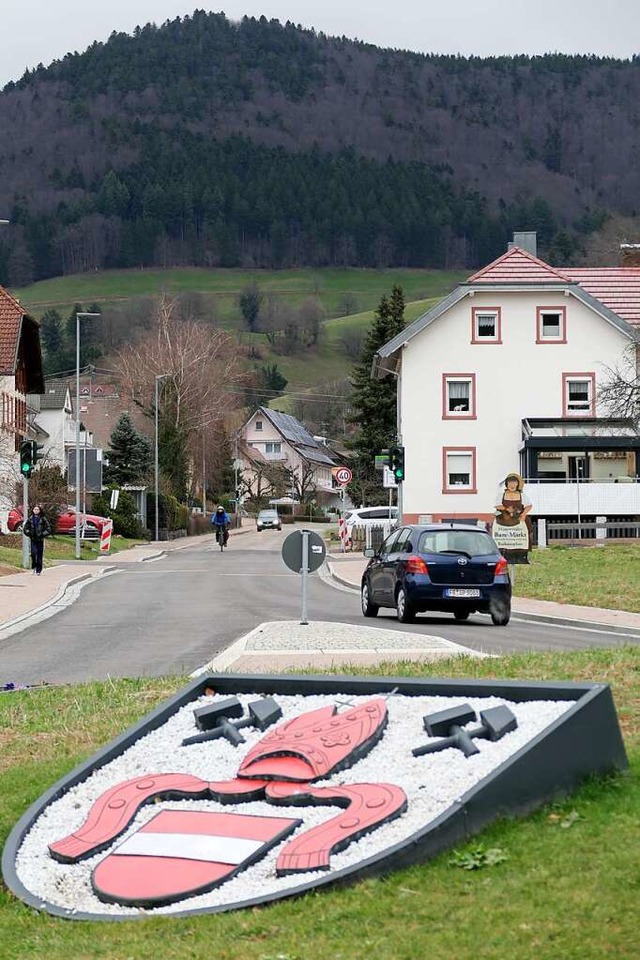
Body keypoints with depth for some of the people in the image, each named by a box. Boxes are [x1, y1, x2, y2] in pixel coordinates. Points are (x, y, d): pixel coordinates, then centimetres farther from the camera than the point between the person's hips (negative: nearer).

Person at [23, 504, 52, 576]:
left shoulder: (43, 519, 0)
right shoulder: (30, 519, 5)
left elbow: (48, 529, 2)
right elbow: (25, 528, 11)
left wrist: (43, 534, -9)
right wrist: (29, 533, -4)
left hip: (40, 539, -1)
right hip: (33, 539, 1)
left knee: (39, 555, 1)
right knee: (33, 553, -15)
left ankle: (39, 570, 9)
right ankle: (34, 566, 7)